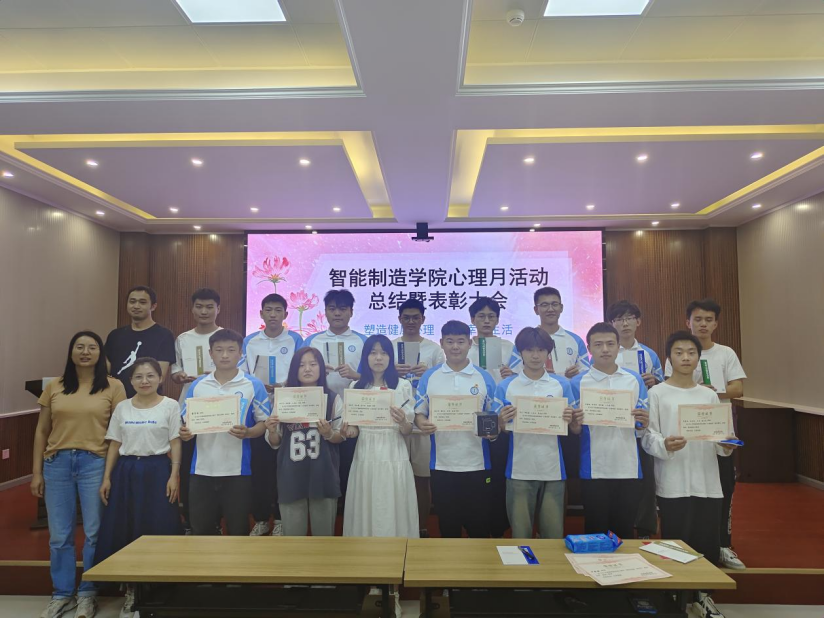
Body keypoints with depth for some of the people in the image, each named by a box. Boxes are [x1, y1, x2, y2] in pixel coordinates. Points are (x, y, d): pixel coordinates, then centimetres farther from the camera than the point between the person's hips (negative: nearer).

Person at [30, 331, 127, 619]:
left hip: (95, 463, -2)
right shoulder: (54, 387, 8)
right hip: (57, 463, 3)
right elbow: (42, 431, 11)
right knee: (59, 535, 11)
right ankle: (61, 594, 27)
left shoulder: (113, 387, -1)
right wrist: (36, 472, 8)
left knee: (94, 533, 5)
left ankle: (87, 594, 22)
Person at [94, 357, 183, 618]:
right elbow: (115, 445, 10)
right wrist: (106, 477, 4)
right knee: (123, 529, 7)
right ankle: (131, 589, 23)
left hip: (157, 470, -3)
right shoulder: (122, 408, 7)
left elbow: (175, 443, -4)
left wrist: (174, 475, -11)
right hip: (126, 471, 3)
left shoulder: (170, 406, -3)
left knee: (158, 529, -1)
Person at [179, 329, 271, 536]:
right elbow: (186, 422, 10)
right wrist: (185, 433, -11)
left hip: (237, 470, -3)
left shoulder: (253, 385, -3)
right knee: (200, 529, 13)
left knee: (238, 530, 8)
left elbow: (264, 423, -2)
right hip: (202, 470, 3)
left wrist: (247, 432, -21)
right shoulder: (197, 385, 6)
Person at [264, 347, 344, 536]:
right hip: (291, 476, 1)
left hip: (323, 475, -1)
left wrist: (328, 433, -18)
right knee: (292, 533, 10)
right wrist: (272, 431, -14)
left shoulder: (333, 399, 0)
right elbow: (275, 443, 7)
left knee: (324, 532, 10)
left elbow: (341, 437, 2)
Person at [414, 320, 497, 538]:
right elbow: (419, 413, 5)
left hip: (477, 464, 0)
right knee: (447, 524, 13)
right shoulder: (429, 377, 3)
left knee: (479, 525, 9)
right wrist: (423, 424, -17)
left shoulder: (484, 378, 2)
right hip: (442, 464, 1)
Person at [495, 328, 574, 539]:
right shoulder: (506, 386, 0)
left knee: (554, 535, 10)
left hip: (553, 470, 1)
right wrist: (502, 420, -18)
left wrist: (570, 420, -14)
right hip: (519, 470, -1)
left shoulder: (562, 385, 4)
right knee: (520, 535, 9)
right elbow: (499, 431, 3)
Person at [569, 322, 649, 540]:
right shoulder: (578, 383, -2)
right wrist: (575, 425, -22)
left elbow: (642, 428, 9)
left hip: (628, 469, 2)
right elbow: (574, 430, 0)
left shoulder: (634, 380, 5)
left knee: (625, 531, 13)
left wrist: (642, 423, -13)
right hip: (594, 471, -2)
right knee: (595, 532, 8)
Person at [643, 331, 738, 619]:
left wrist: (727, 446, -11)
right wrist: (664, 445, -27)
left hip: (707, 482, 4)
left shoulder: (709, 395, 10)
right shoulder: (657, 393, -2)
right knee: (675, 543, 3)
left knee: (707, 542, 10)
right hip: (673, 484, -3)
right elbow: (647, 437, -7)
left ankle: (702, 593, 29)